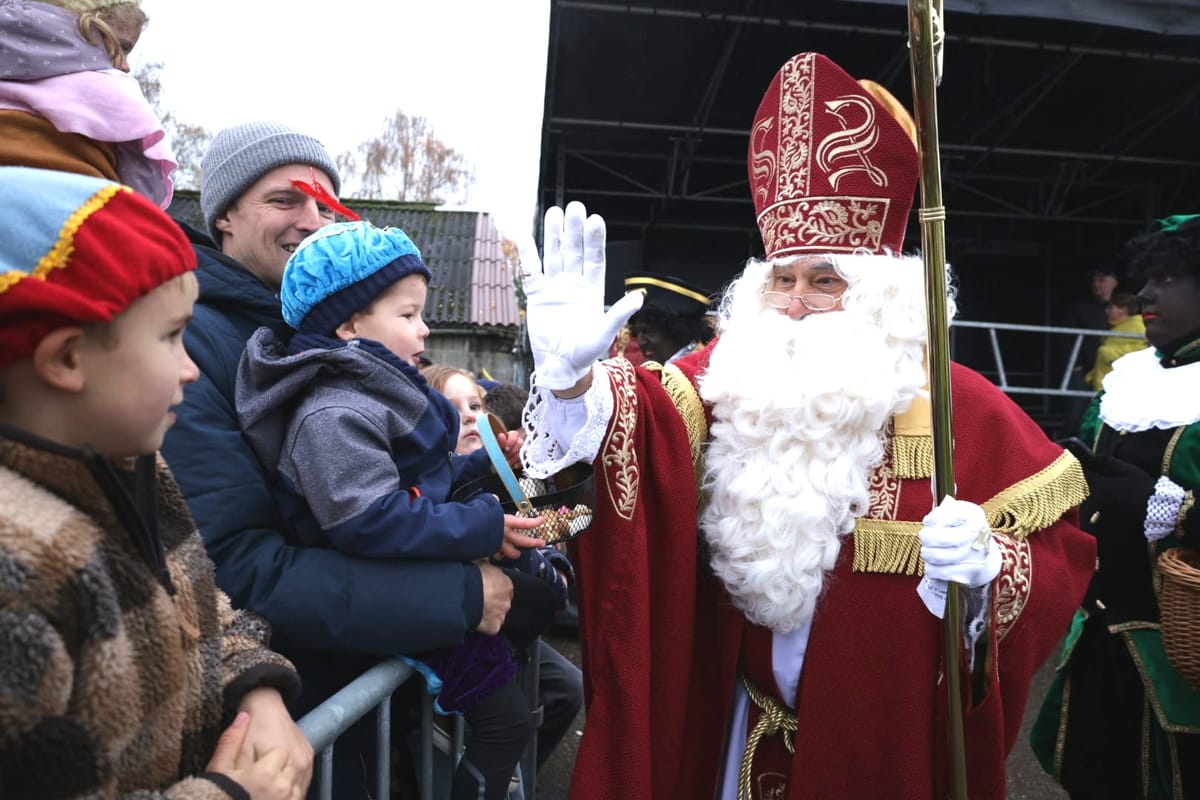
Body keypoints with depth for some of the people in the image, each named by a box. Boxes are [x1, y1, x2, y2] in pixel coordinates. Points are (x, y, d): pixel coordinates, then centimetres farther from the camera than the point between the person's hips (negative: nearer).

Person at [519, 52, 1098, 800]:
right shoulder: (728, 376, -5)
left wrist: (988, 566, -26)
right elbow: (644, 423, -23)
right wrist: (574, 379, -42)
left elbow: (1060, 546, -6)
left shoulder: (958, 407, -11)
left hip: (889, 738, -2)